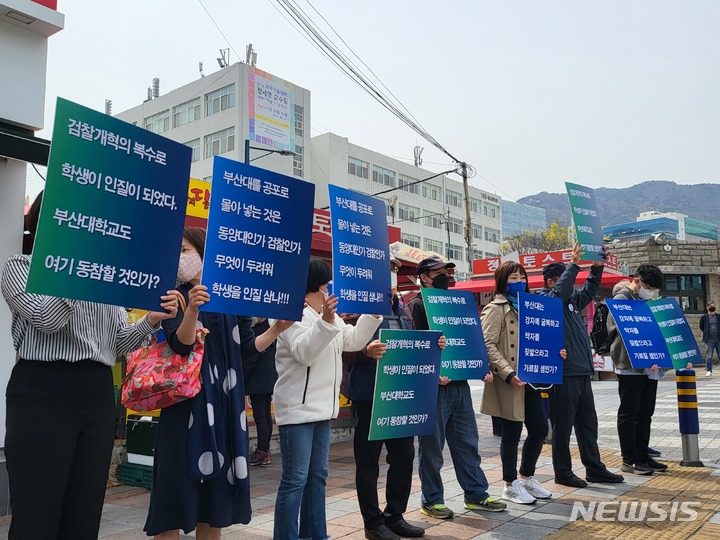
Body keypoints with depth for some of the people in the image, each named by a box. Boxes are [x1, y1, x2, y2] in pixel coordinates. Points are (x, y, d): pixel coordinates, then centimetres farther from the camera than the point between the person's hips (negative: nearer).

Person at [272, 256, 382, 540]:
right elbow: (304, 352, -24)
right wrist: (327, 322, -37)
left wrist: (373, 312, 6)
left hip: (321, 407, 9)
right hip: (298, 408, -9)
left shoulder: (329, 313, 15)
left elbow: (354, 340, 17)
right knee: (295, 479, -7)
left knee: (317, 475, 15)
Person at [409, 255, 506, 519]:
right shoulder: (417, 305, -5)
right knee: (432, 446, 3)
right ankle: (431, 500, 15)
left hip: (459, 383, 7)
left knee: (467, 442, 12)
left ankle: (476, 494, 23)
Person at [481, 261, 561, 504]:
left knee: (540, 429, 11)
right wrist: (508, 373, -25)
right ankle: (511, 485, 18)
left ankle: (526, 477, 30)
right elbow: (488, 345, -17)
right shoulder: (496, 309, -8)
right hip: (509, 383, -8)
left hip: (530, 379, 8)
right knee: (512, 434, 2)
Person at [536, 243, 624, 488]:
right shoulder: (544, 300, -8)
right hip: (563, 374, -9)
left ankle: (595, 468, 26)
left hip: (582, 373, 9)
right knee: (563, 426, 1)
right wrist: (573, 265, -26)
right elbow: (560, 293, -27)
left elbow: (589, 291, 31)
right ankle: (563, 472, 12)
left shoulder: (571, 300, 18)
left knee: (588, 424, 16)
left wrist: (597, 266, 19)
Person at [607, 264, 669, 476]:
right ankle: (629, 460, 4)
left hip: (649, 366, 8)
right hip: (630, 367, -8)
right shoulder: (621, 299, -8)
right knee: (628, 414, -2)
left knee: (645, 413, 11)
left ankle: (642, 456, 20)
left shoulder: (647, 302, 18)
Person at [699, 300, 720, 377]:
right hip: (709, 339, -2)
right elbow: (701, 327, 11)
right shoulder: (704, 317, 2)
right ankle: (709, 371, 3)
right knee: (709, 355, -3)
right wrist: (706, 333, 7)